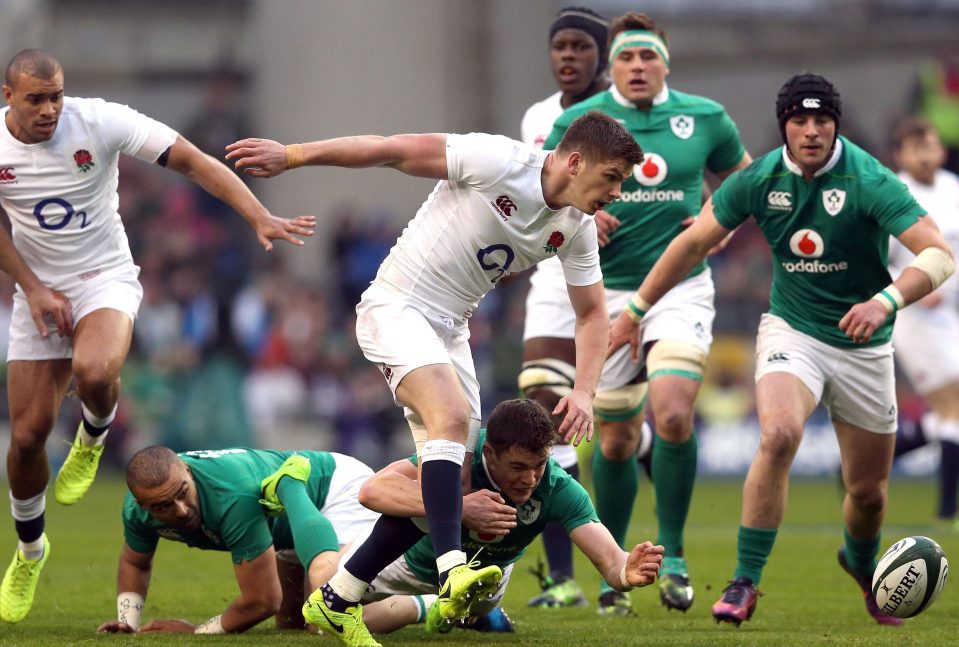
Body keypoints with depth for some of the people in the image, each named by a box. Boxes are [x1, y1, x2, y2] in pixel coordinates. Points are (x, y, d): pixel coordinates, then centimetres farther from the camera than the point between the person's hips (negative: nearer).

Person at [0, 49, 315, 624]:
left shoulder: (100, 121, -17)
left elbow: (192, 161, -17)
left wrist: (259, 217, -26)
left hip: (106, 279, -3)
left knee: (93, 371, -36)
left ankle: (94, 438, 2)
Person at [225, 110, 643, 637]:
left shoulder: (578, 229, 1)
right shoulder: (497, 162, -20)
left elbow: (593, 314, 12)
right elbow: (391, 149, -17)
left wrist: (583, 392, -4)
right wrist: (290, 155, -18)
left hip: (450, 330, 8)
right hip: (396, 307, -8)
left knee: (445, 482, 2)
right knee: (453, 416, -31)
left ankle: (335, 600, 11)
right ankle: (452, 571, -44)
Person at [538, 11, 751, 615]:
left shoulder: (705, 118, 2)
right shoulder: (577, 122, -2)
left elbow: (743, 174, 20)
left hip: (681, 287, 0)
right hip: (608, 293, 0)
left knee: (673, 415, -21)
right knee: (617, 439, 6)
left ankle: (672, 555, -6)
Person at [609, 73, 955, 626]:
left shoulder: (870, 181, -19)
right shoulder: (760, 180, -9)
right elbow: (693, 243, 4)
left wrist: (884, 302, -43)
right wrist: (635, 311, 7)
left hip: (863, 347, 0)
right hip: (791, 331, 0)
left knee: (869, 491, 8)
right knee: (779, 436, -30)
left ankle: (861, 561, 44)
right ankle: (745, 583, -21)